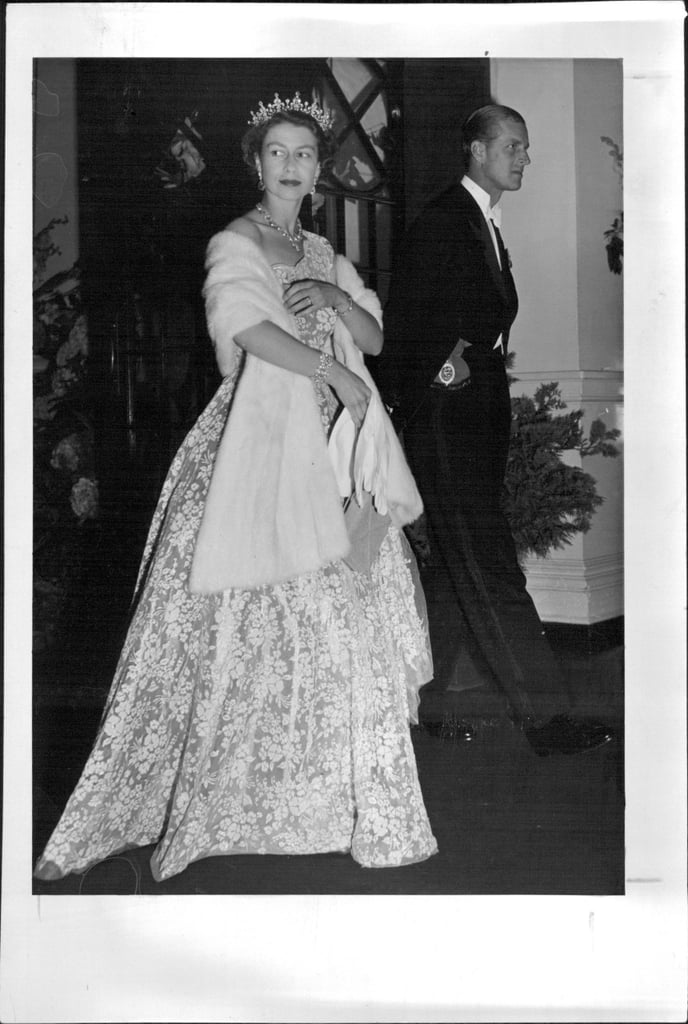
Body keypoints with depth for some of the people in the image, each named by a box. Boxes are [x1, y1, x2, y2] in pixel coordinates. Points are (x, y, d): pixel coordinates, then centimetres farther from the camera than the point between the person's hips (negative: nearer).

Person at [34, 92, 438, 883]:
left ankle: (345, 796, 17)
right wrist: (337, 374, -18)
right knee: (258, 618, -9)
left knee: (346, 614, 6)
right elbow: (247, 326, -20)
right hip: (261, 440, -7)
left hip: (330, 446, 7)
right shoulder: (235, 244, -2)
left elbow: (374, 336, 13)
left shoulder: (321, 254, 19)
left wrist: (336, 297, -6)